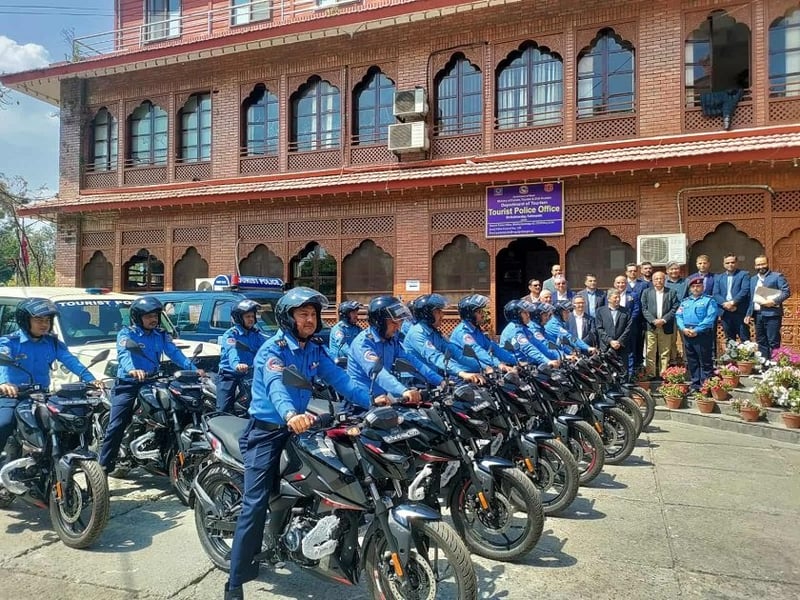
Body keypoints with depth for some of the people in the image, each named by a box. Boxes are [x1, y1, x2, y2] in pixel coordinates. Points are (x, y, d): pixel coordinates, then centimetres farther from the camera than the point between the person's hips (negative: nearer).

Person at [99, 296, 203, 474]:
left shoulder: (161, 335, 9)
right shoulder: (126, 333, -5)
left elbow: (175, 353, -2)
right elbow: (124, 354, -23)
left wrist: (192, 368, -19)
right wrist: (132, 370, -46)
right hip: (128, 385, -4)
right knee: (116, 426, -9)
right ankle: (104, 465, -1)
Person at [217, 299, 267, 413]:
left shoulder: (256, 334, 10)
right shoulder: (230, 334, -7)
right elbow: (232, 351, -26)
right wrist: (236, 365, -47)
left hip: (248, 374, 4)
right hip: (229, 375, -4)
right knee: (223, 410, -9)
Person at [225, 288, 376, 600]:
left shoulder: (315, 348, 5)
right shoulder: (273, 349, -16)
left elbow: (339, 379, -3)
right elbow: (277, 386, -35)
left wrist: (372, 399, -18)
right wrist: (290, 415, -55)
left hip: (297, 427, 7)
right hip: (267, 432, -7)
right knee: (256, 504, -10)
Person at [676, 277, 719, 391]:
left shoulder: (709, 301, 1)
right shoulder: (685, 301, 17)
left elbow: (710, 318, -10)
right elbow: (678, 316, 9)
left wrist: (697, 330, -17)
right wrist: (683, 328, -8)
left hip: (702, 334, -5)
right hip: (687, 335, 5)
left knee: (705, 362, -3)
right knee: (692, 362, 11)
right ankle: (695, 385, 19)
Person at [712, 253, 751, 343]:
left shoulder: (744, 275, 6)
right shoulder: (718, 277, 17)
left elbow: (745, 291, -8)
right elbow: (715, 294, 5)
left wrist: (733, 302, -17)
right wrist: (725, 304, -12)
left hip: (740, 312, -4)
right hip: (725, 313, 4)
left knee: (745, 339, -4)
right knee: (729, 341, 9)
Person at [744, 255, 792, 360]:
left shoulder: (777, 276, 0)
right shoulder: (752, 279, 18)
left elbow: (786, 291, -8)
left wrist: (774, 301, -22)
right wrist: (748, 314, 10)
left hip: (772, 314, -6)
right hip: (757, 315, 6)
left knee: (773, 342, -5)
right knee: (761, 342, 9)